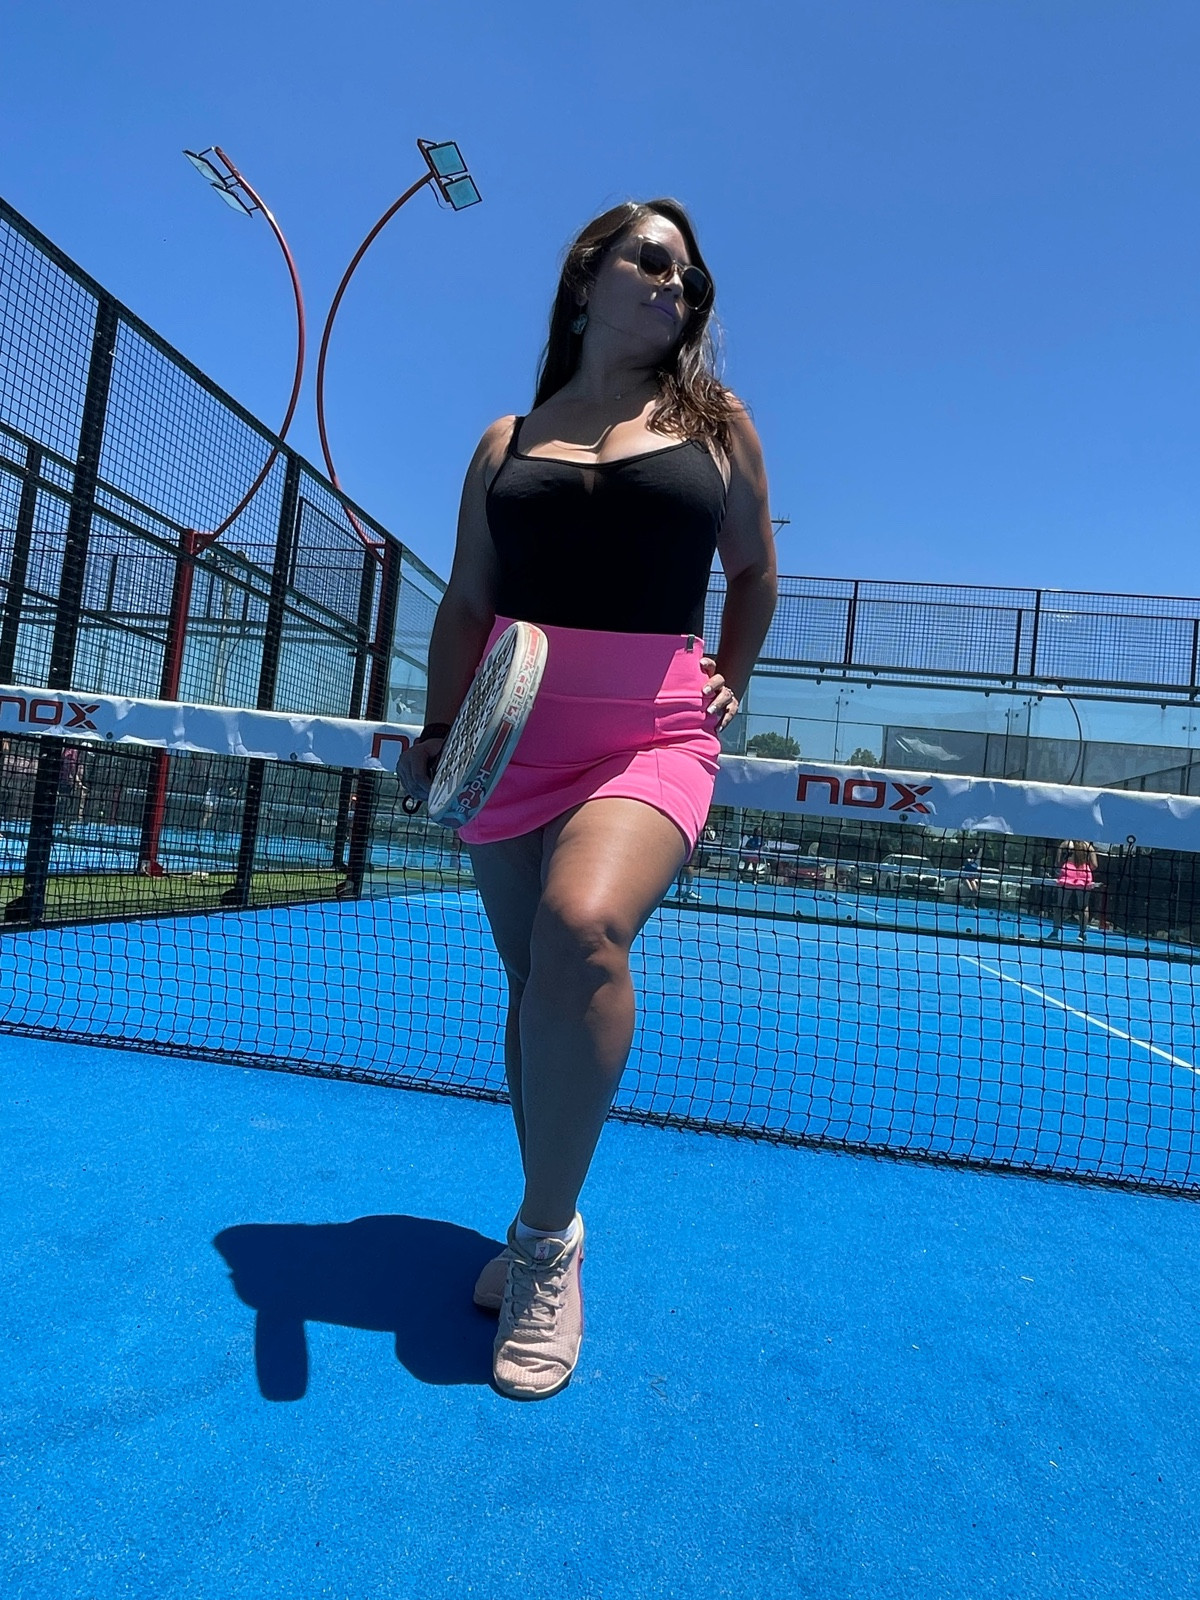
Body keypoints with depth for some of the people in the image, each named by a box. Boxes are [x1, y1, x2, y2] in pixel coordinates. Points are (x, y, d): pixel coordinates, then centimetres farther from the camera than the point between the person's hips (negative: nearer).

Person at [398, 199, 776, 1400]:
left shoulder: (717, 424, 13)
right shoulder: (505, 443, 14)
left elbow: (753, 571, 23)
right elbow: (465, 604, 11)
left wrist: (731, 684, 14)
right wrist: (438, 728, -2)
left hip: (650, 737, -2)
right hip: (514, 739, 3)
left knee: (583, 927, -30)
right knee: (531, 985, 6)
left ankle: (546, 1237, -10)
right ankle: (546, 1232, 27)